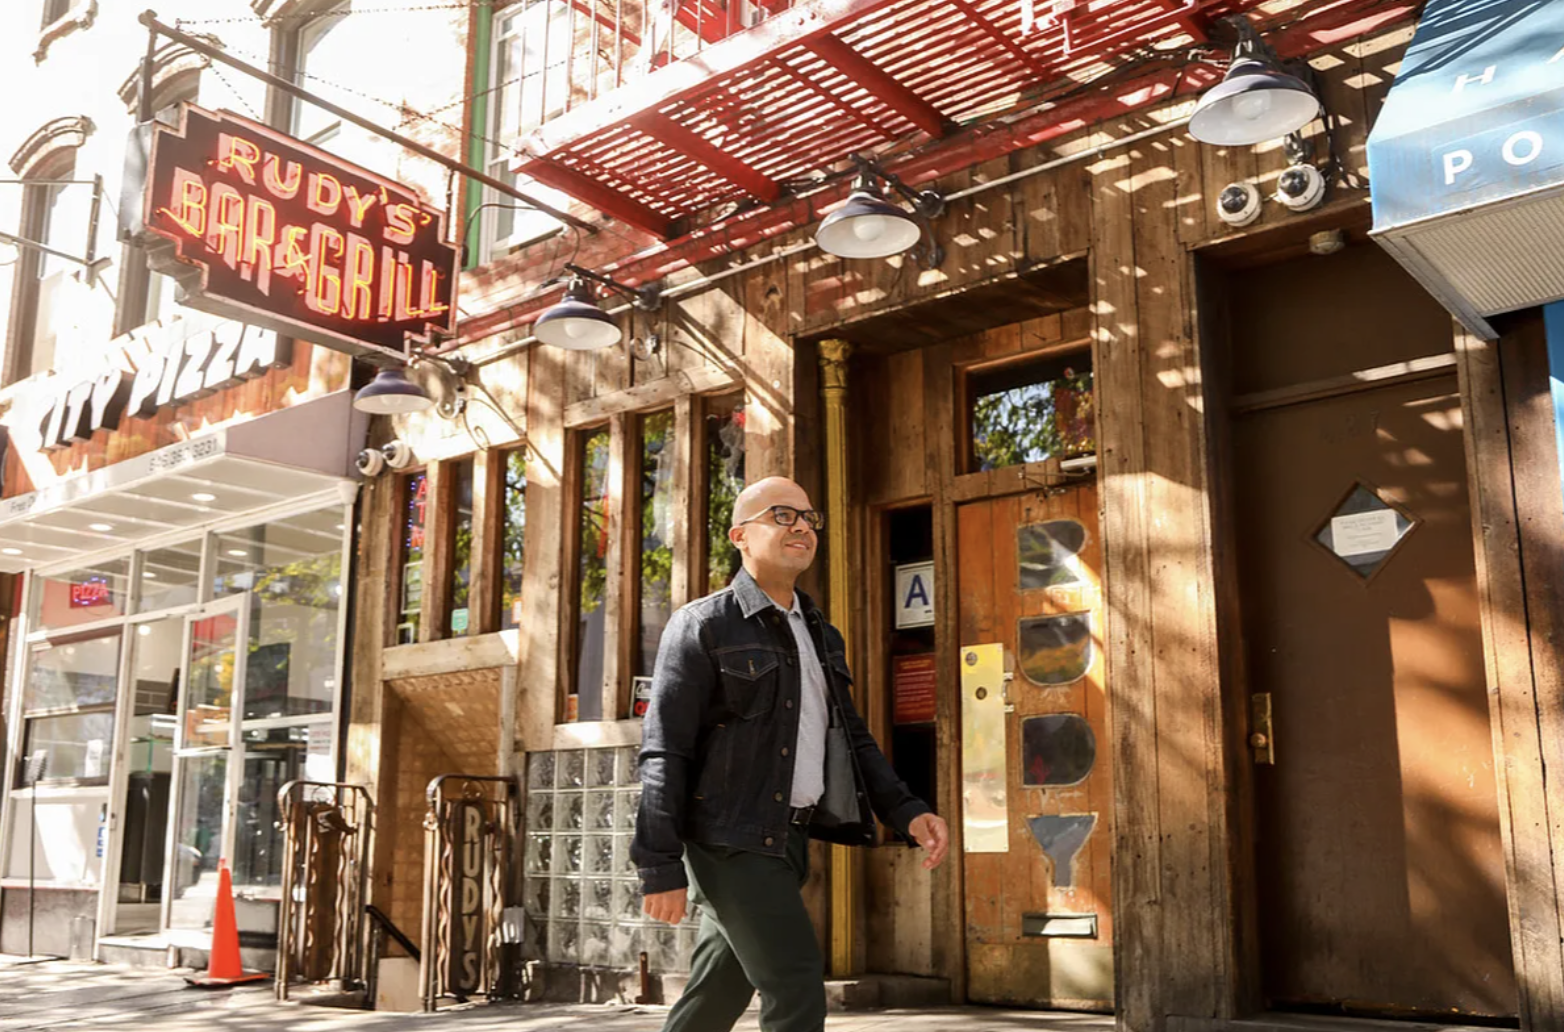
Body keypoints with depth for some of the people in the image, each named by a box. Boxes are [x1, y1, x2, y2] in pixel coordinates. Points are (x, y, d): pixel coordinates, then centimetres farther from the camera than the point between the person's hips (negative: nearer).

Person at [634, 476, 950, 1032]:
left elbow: (852, 738, 19)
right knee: (797, 987, -11)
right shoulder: (703, 627, -7)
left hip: (787, 839, 7)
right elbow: (664, 752, -10)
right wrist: (660, 867, -15)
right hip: (730, 839, -7)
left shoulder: (822, 636, 16)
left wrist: (907, 812, 4)